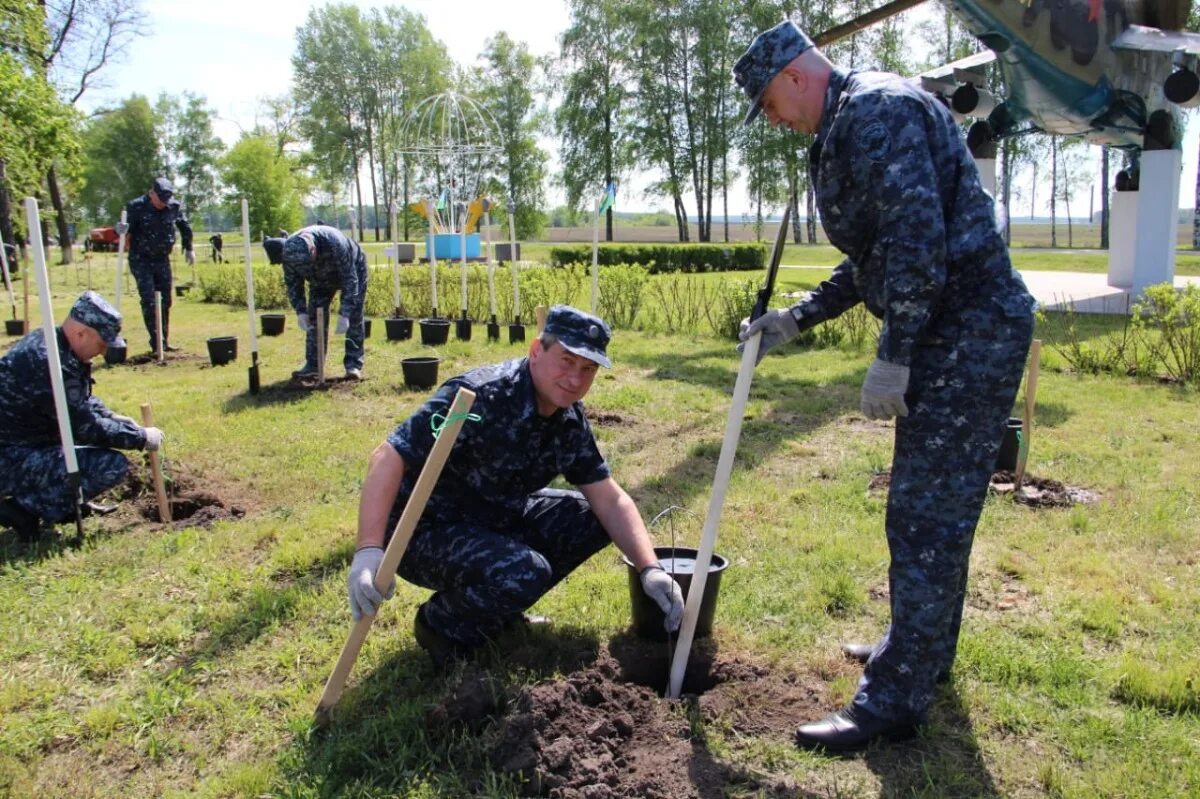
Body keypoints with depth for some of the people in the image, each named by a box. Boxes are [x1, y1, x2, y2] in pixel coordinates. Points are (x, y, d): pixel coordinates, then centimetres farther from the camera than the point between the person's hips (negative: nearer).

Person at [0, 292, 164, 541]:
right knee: (114, 465, -22)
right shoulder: (49, 362, -27)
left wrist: (111, 417, 5)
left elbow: (82, 402, 20)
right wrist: (141, 438, -12)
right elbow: (86, 428, -23)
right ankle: (25, 506, -10)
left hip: (24, 443, 11)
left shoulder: (46, 341, 6)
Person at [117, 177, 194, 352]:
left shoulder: (174, 206, -5)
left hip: (162, 259, 4)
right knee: (149, 300, -12)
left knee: (165, 301, 7)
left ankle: (164, 341, 16)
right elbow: (127, 229, -16)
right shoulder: (136, 206, -15)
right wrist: (121, 231, -39)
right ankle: (155, 341, -7)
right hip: (141, 260, -4)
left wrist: (188, 249, 18)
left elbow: (184, 227, 12)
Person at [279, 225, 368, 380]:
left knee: (353, 319, -10)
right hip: (321, 279, 4)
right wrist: (300, 311, -25)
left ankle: (353, 364, -5)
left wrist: (344, 314, -41)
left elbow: (350, 280, -37)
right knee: (314, 317, -3)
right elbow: (292, 283, -14)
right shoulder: (288, 251, -30)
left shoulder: (335, 244, -45)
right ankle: (312, 364, 2)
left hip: (352, 270, -4)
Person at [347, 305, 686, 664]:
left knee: (591, 519, -1)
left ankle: (501, 600, 12)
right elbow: (388, 457, -32)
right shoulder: (480, 396, -27)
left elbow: (610, 500, -2)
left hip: (497, 518, 8)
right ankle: (441, 623, -1)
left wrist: (650, 569, -15)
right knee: (524, 575, -32)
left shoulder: (570, 421, -3)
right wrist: (369, 551, -43)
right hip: (425, 528, -8)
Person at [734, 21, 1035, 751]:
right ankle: (922, 649, 35)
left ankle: (896, 699, 4)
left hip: (970, 334, -11)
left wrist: (892, 356, -22)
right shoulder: (847, 131, 20)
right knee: (932, 507, 19)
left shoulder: (877, 108, -12)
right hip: (949, 334, 11)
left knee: (927, 515, -6)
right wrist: (795, 319, 18)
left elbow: (917, 237, -23)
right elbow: (872, 260, 24)